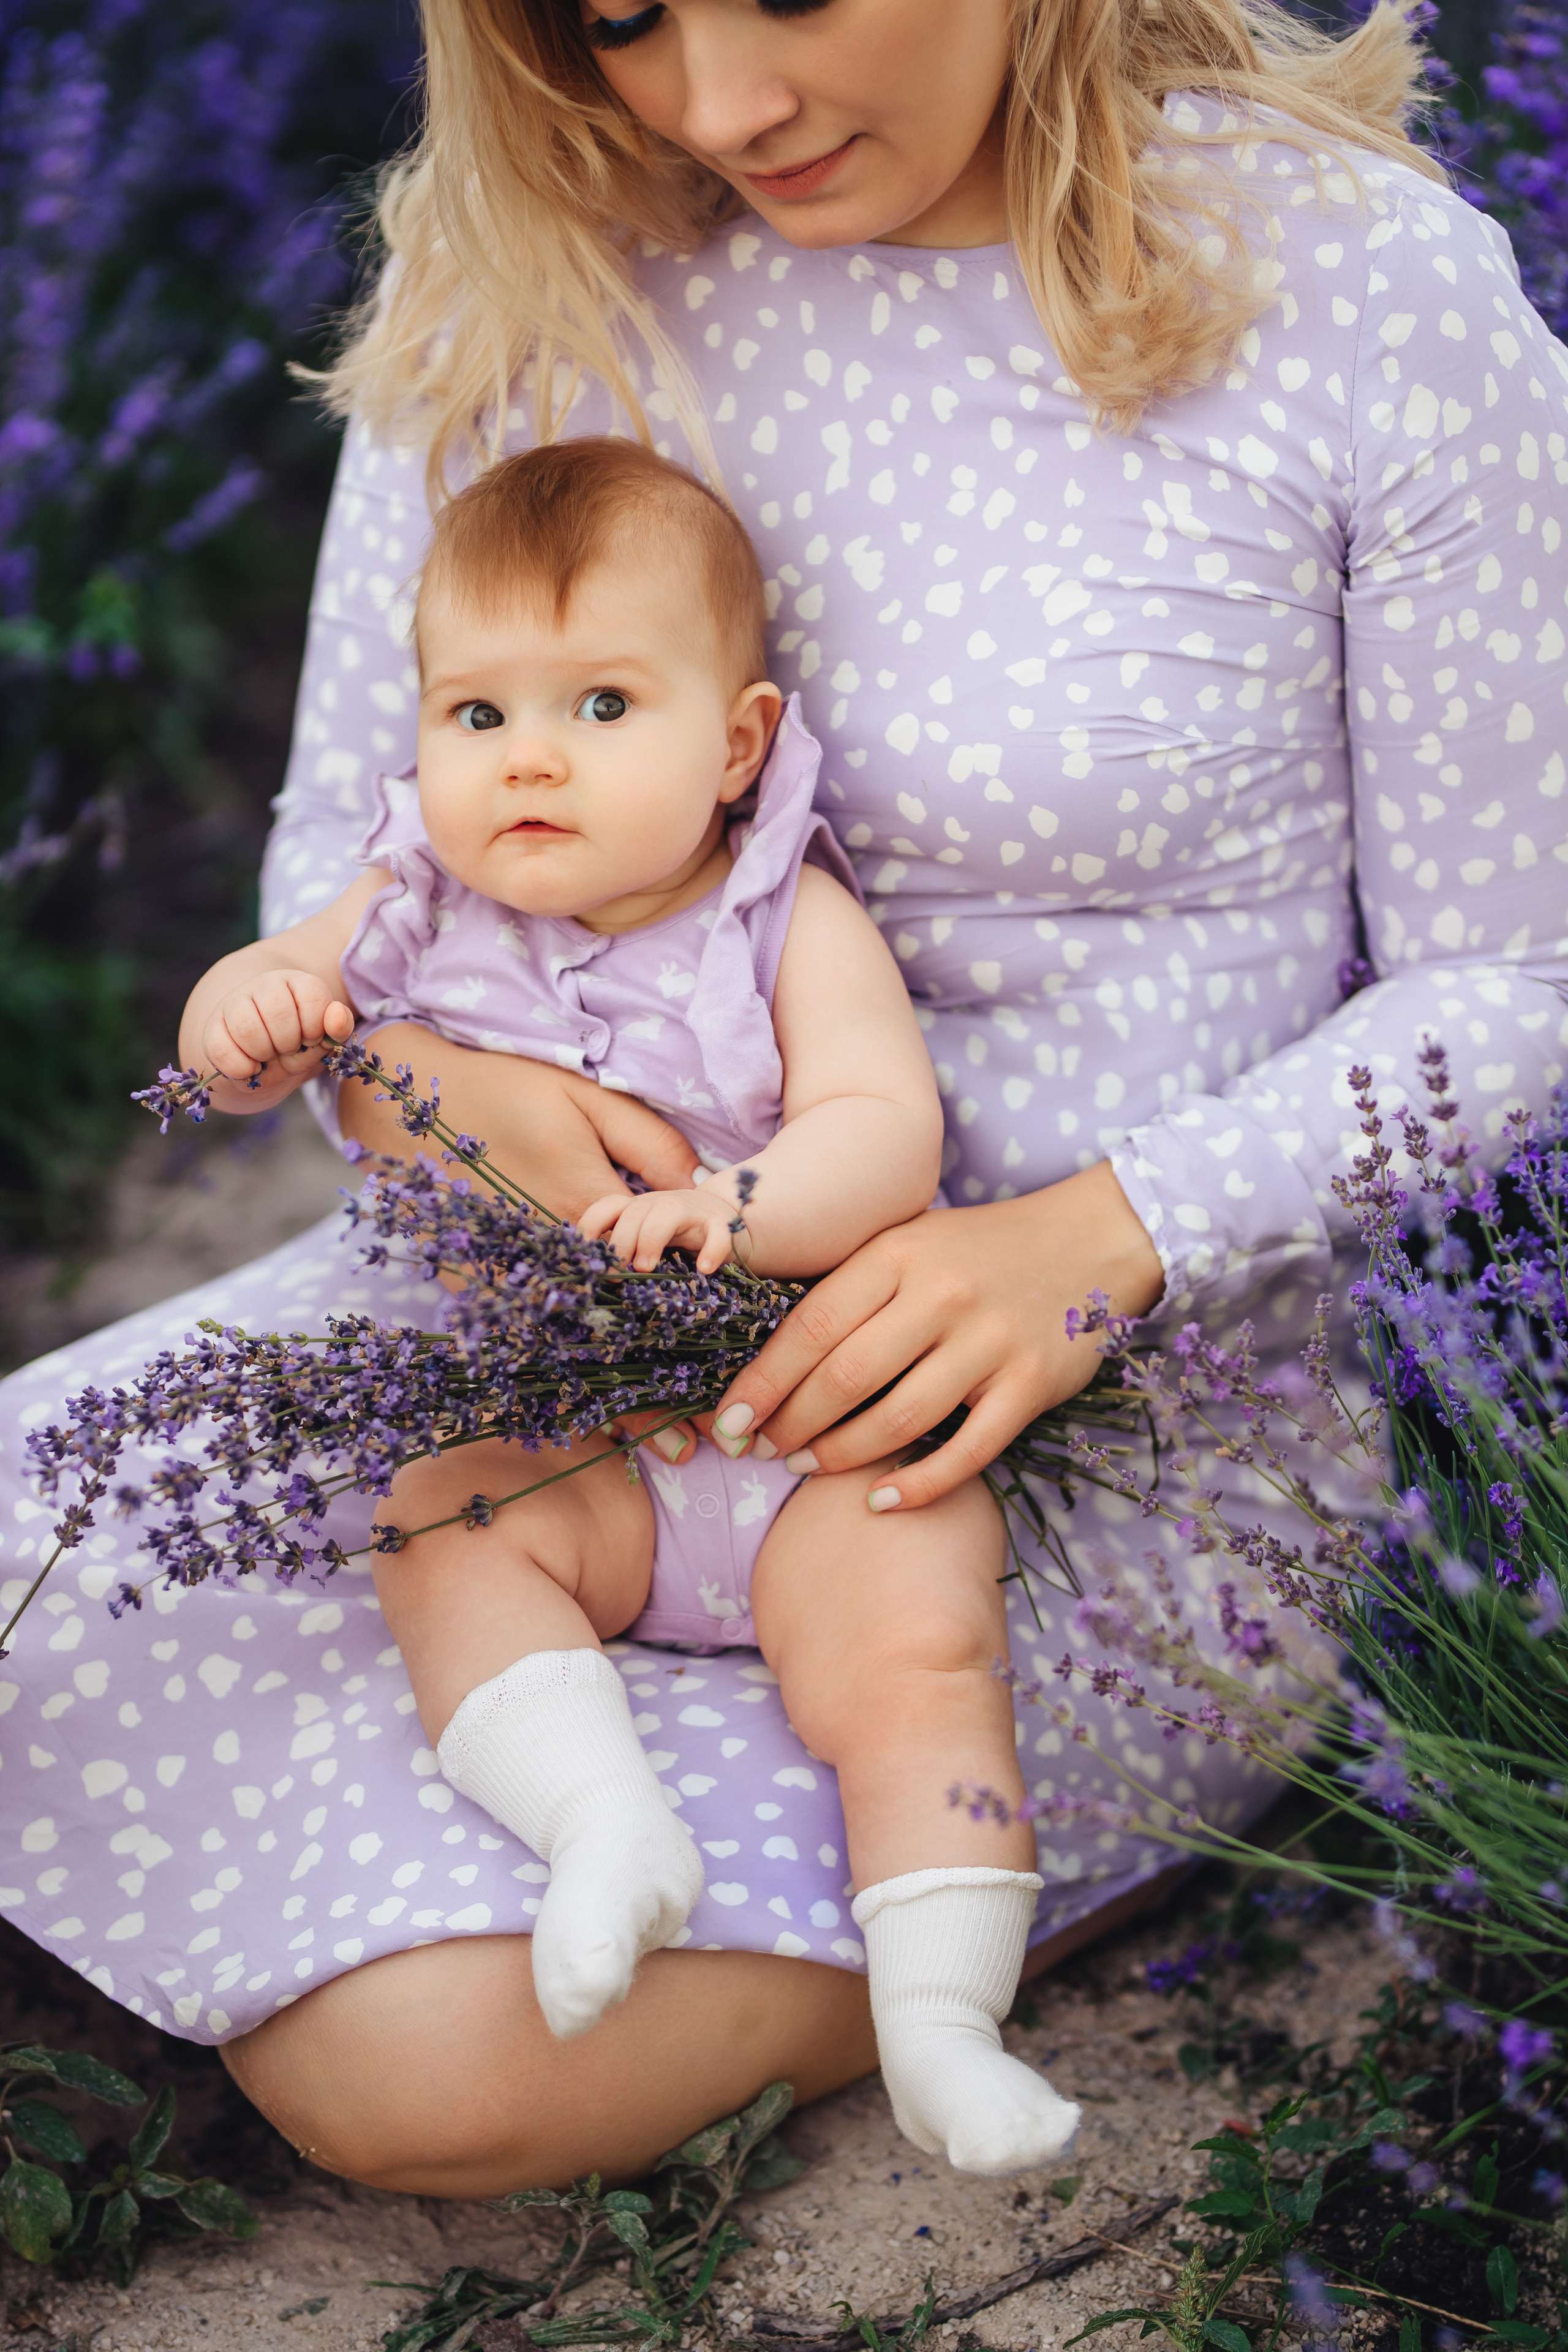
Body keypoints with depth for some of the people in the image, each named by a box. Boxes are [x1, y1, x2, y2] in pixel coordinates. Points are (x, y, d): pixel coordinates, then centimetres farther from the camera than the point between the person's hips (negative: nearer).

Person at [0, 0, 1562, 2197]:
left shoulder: (1374, 290, -12)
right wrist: (416, 1068, -18)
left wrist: (1100, 1241, -23)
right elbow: (342, 839, 7)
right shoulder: (524, 283, -2)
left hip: (1104, 1401, -5)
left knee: (444, 2051, -22)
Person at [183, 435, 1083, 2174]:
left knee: (918, 1629, -22)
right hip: (547, 1433, 3)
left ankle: (940, 2022, -20)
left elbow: (885, 1127, -15)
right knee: (437, 1534, -25)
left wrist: (739, 1206, -35)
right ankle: (602, 1819, -33)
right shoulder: (427, 911, 4)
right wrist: (246, 1009, -12)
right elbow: (280, 1010, 14)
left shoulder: (789, 920, -5)